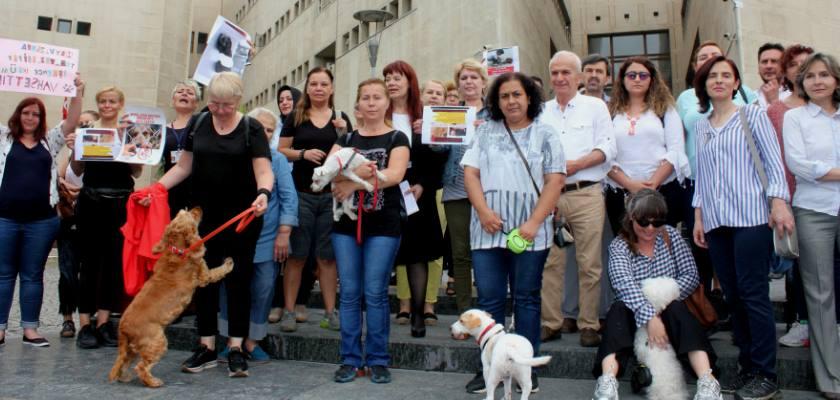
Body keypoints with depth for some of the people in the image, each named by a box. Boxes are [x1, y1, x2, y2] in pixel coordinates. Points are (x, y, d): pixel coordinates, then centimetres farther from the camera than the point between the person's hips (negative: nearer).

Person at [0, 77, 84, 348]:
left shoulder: (50, 141, 11)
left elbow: (71, 122, 2)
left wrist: (78, 94, -9)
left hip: (41, 220, 1)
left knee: (33, 275, 7)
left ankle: (30, 329, 13)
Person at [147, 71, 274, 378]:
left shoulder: (251, 129, -5)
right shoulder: (197, 124, 6)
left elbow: (264, 171, -14)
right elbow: (184, 166, 11)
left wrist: (263, 193, -34)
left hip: (241, 218, -3)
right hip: (204, 216, 4)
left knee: (238, 279, 1)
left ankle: (236, 349, 10)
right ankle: (206, 347, 17)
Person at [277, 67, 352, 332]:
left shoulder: (341, 118, 11)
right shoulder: (295, 118, 7)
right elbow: (280, 151, 6)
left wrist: (343, 134, -6)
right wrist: (303, 153, -11)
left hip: (332, 195, 1)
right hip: (301, 194, -1)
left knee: (328, 256, 5)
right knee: (296, 254, 1)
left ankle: (330, 311, 12)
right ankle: (289, 311, 8)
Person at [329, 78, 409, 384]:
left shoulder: (397, 138, 4)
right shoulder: (346, 138, 13)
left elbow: (395, 174, -13)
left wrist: (353, 183, -20)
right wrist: (357, 172, -23)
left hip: (383, 224, -3)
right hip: (346, 222, 3)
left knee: (375, 293, -1)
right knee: (349, 292, 5)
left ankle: (378, 360, 11)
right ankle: (350, 358, 14)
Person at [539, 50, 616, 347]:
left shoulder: (595, 107, 8)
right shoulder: (541, 111, 18)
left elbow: (607, 149, -1)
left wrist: (576, 164, -12)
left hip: (586, 194, -3)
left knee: (589, 264, -2)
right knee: (549, 262, 3)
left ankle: (589, 325, 8)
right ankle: (550, 322, 13)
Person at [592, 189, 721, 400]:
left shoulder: (671, 236, 3)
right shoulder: (619, 247, -6)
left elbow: (691, 276, -4)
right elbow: (626, 286, -22)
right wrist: (650, 317, -37)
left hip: (668, 313, 1)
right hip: (635, 317, -1)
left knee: (677, 309, -31)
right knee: (618, 310, -32)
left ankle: (707, 381, -44)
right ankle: (607, 381, -50)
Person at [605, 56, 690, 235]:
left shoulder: (665, 109, 9)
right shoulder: (611, 113, 8)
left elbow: (675, 151, 0)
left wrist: (653, 183, -12)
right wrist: (629, 184, -13)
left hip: (663, 191, 0)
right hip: (621, 193, 0)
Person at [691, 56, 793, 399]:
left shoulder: (753, 115, 5)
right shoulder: (701, 127, 17)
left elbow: (773, 162, -2)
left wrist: (779, 203, -13)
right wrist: (698, 217, 14)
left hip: (750, 216, -4)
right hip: (716, 221, 5)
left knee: (753, 293, -6)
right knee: (732, 296, 7)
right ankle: (747, 367, 17)